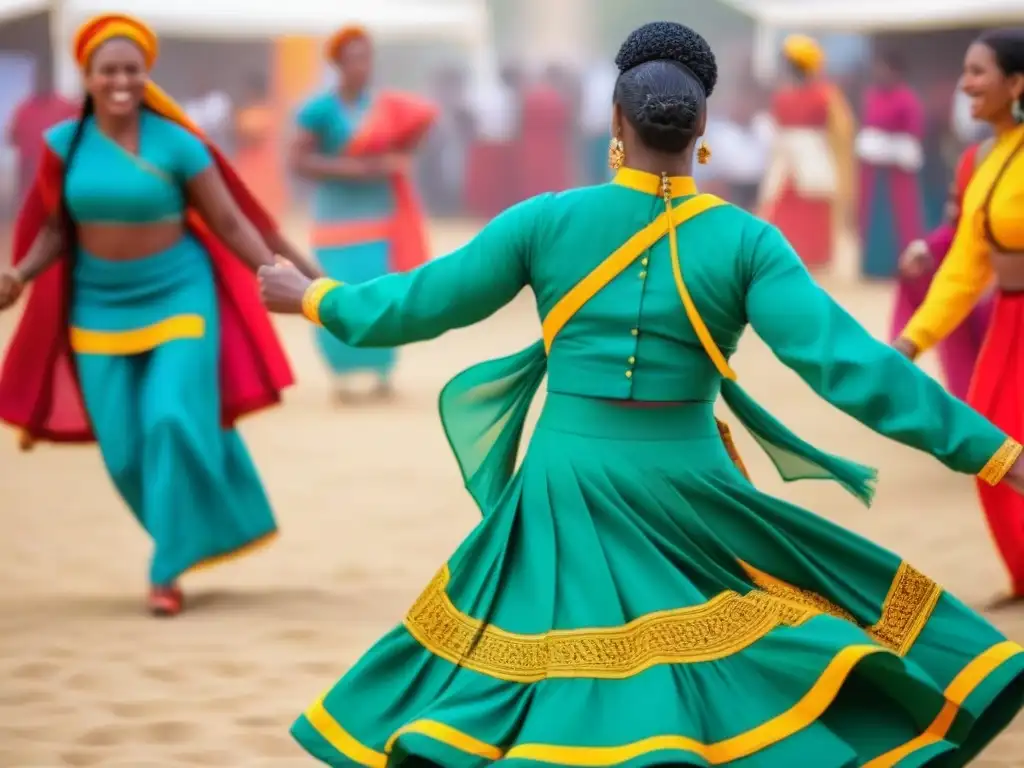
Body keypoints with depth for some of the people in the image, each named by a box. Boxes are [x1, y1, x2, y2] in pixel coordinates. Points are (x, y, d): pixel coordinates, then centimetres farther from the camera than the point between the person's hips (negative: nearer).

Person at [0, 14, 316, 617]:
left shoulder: (176, 144, -12)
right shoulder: (64, 144, -3)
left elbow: (231, 223, -9)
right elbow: (56, 230, 4)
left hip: (177, 297, -3)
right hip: (100, 310, 3)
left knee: (174, 423, -16)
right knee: (125, 449, 1)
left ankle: (170, 567, -4)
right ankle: (190, 543, 25)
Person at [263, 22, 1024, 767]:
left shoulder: (546, 221, -5)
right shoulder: (745, 240, -10)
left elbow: (419, 305, 3)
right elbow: (847, 361, -18)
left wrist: (313, 298, 22)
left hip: (565, 489, 2)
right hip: (682, 491, -2)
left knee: (530, 680, 15)